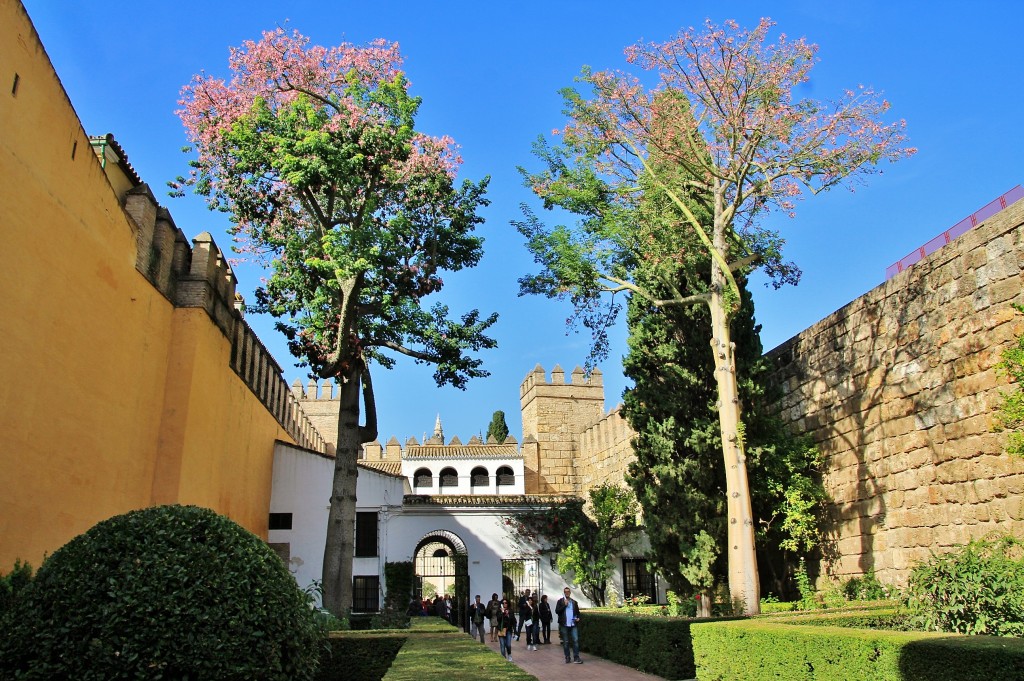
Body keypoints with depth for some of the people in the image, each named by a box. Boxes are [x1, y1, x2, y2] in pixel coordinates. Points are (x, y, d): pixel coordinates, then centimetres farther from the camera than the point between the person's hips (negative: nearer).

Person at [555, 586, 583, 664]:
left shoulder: (574, 602, 12)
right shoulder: (560, 601, 3)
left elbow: (577, 612, 19)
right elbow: (557, 611, -8)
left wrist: (578, 618, 0)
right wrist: (564, 605, -14)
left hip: (573, 625, 2)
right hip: (564, 625, -2)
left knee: (576, 640, -7)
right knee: (565, 642, 5)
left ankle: (576, 658, -4)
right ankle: (567, 658, 14)